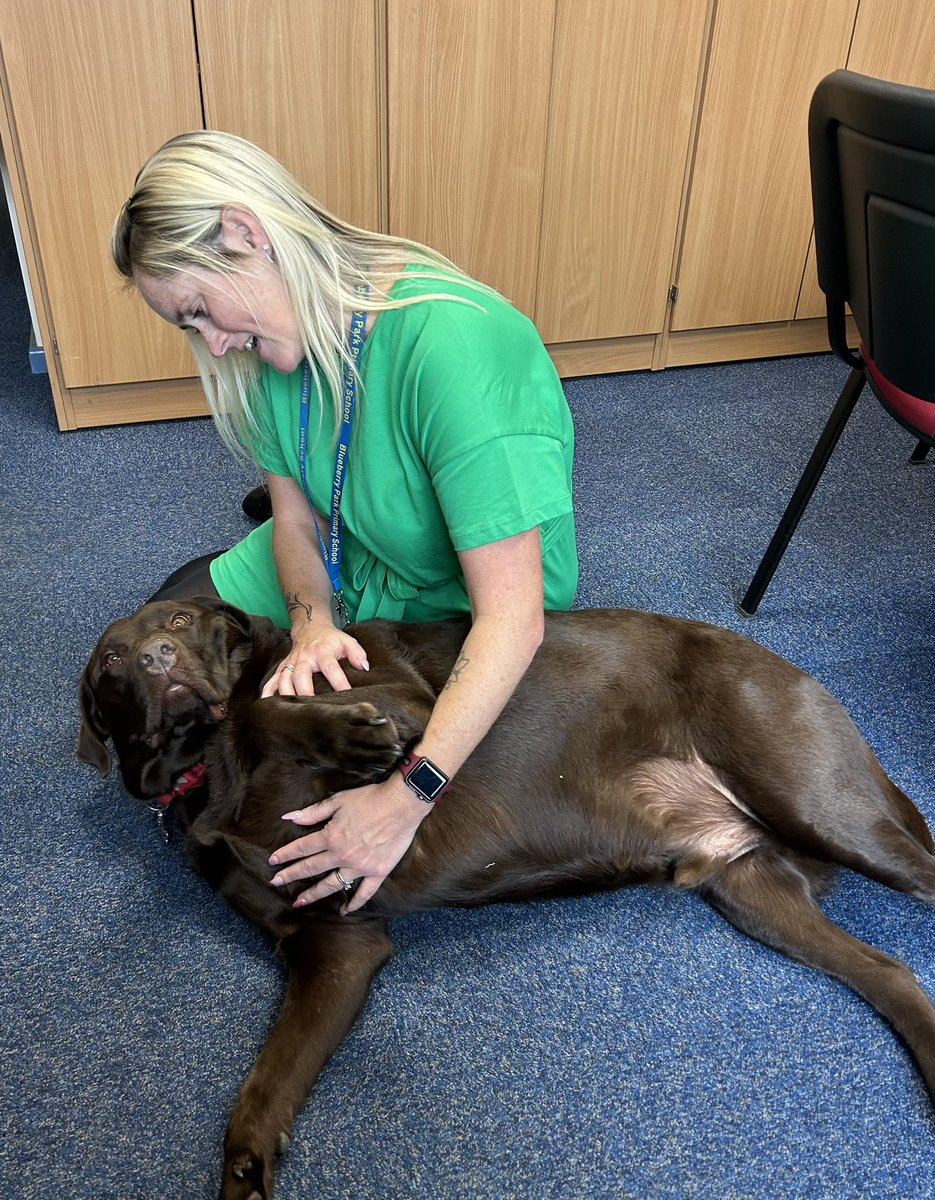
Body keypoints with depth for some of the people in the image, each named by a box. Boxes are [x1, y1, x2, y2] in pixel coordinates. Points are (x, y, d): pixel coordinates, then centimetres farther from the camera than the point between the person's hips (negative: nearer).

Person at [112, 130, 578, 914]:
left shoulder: (456, 344, -37)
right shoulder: (278, 333, -12)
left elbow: (513, 615, -38)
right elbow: (296, 518, -3)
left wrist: (407, 799, -41)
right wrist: (312, 626, -24)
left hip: (457, 621, -6)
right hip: (341, 577, 7)